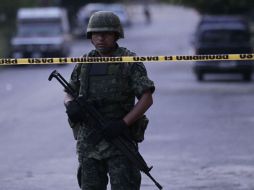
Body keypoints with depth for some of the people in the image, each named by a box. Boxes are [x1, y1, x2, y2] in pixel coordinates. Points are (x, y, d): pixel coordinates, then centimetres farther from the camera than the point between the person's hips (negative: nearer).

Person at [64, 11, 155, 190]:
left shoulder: (129, 61, -3)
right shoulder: (84, 63, 11)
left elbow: (147, 98, -7)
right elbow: (69, 94, 18)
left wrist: (123, 124, -18)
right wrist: (71, 105, -7)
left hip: (118, 139, -4)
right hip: (88, 141, 5)